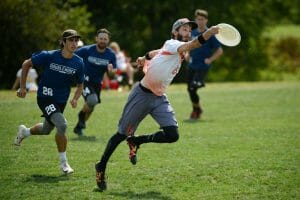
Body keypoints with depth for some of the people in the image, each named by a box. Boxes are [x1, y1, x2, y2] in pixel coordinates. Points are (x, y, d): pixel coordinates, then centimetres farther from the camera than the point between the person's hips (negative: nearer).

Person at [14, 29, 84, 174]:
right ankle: (63, 163, -10)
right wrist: (22, 87, -4)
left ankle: (24, 131, 54)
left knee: (46, 130, 20)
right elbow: (26, 64, -2)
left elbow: (80, 84, 9)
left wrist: (75, 99, -10)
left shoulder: (78, 63, -7)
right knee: (62, 125, -24)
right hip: (45, 97, -5)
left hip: (61, 101, 5)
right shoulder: (49, 56, -17)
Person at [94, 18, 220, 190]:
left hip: (159, 99, 7)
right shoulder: (171, 44, -17)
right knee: (122, 134, 4)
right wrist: (207, 34, -54)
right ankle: (101, 168, 22)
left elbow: (156, 53, 29)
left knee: (172, 135, -13)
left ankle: (136, 141, 11)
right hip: (142, 94, -7)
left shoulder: (179, 52, 8)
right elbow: (190, 46, -40)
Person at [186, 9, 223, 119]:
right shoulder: (193, 33, 7)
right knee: (190, 89, 8)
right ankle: (197, 109, 30)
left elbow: (219, 51, -6)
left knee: (193, 88, -17)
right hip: (191, 65, 6)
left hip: (203, 66, -6)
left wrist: (210, 60, -14)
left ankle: (196, 109, 5)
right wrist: (188, 54, 7)